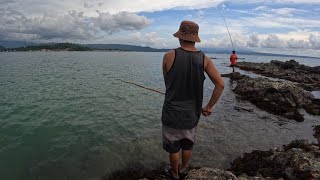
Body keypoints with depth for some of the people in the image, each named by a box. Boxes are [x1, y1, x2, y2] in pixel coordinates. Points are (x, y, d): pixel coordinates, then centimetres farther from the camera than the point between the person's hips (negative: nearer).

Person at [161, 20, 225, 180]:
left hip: (171, 113, -2)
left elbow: (167, 83, -1)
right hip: (192, 114, 3)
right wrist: (209, 107, -2)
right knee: (187, 145, 27)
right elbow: (220, 84, -13)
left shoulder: (169, 56, -14)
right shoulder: (204, 59, -7)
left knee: (173, 148, 20)